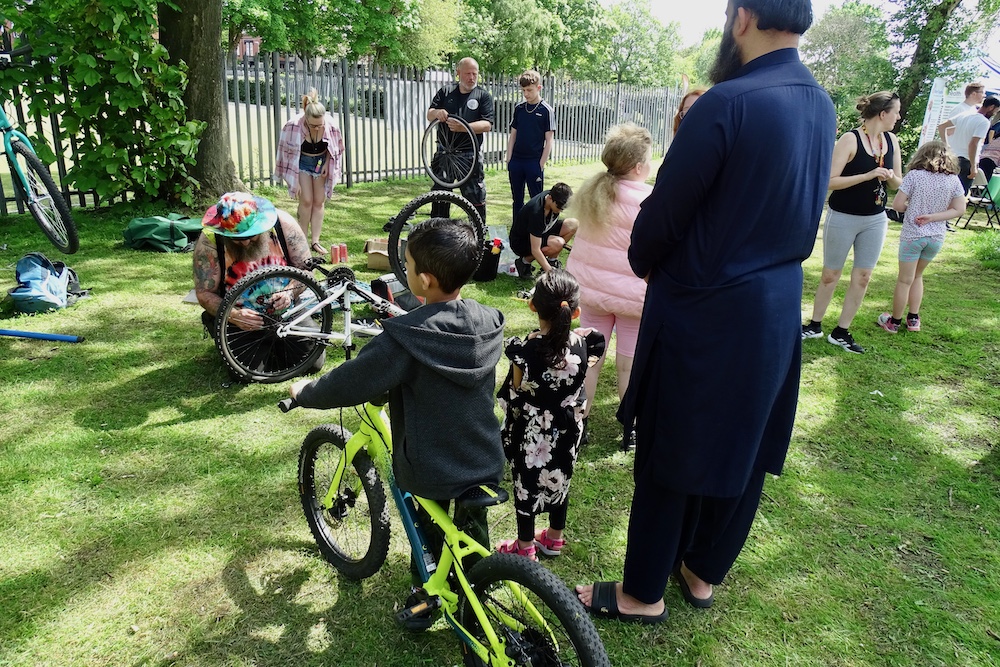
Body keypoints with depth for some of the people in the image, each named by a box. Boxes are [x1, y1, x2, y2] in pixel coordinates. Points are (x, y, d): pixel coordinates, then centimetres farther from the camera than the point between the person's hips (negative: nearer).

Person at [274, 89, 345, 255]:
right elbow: (289, 154, -18)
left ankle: (315, 241, 7)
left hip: (321, 161, 3)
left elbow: (334, 148, -1)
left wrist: (326, 164, -12)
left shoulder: (330, 124, -22)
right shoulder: (294, 126, -29)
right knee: (306, 201, -9)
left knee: (319, 201, 2)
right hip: (302, 162, -2)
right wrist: (294, 181, -18)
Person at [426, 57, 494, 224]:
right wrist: (437, 113, -15)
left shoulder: (484, 96, 2)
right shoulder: (446, 91, 11)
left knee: (475, 195, 0)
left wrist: (462, 127, -25)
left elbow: (487, 125, -10)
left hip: (470, 153, -3)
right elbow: (429, 115, 10)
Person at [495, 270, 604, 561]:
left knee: (526, 485, 13)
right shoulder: (581, 345, -15)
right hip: (567, 429, 4)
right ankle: (554, 539, 41)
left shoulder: (525, 349, -25)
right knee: (560, 480, 22)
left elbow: (515, 393, -13)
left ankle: (525, 549, 29)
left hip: (530, 433, -4)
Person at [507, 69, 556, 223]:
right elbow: (513, 135, 12)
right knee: (517, 199, 11)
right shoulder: (519, 108, 8)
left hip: (534, 162, -4)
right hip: (516, 161, 5)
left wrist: (541, 164, -10)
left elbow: (549, 140, -6)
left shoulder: (546, 110, -4)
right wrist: (509, 160, 5)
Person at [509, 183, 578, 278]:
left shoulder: (552, 196, -12)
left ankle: (552, 261, 1)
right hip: (520, 242, -8)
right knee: (557, 243, -33)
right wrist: (550, 272, -34)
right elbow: (535, 250, -34)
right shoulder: (536, 212, -35)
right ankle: (525, 261, -9)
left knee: (573, 224, -8)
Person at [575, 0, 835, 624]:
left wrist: (644, 261, 4)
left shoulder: (727, 103, -21)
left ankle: (642, 593, 24)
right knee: (743, 447, 18)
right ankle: (704, 573, 38)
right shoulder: (822, 106, 5)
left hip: (703, 309, -8)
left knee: (670, 454, 7)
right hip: (780, 307, 8)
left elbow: (665, 212, -16)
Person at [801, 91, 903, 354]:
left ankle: (841, 332, 17)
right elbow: (830, 181, -21)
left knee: (862, 278, 7)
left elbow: (897, 183, 11)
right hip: (843, 218, -6)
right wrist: (868, 175, -26)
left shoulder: (892, 141, 3)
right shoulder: (850, 139, -16)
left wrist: (891, 176, -12)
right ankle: (815, 325, 24)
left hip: (875, 220, 6)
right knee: (830, 275, 7)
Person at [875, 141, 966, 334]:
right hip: (936, 237, 4)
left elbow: (897, 204, -13)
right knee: (917, 276, 22)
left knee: (905, 280, 6)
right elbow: (959, 209, -3)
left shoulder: (914, 176, -11)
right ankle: (913, 319, 27)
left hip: (912, 235, -4)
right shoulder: (953, 180, 0)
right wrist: (932, 216, -7)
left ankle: (894, 322, 17)